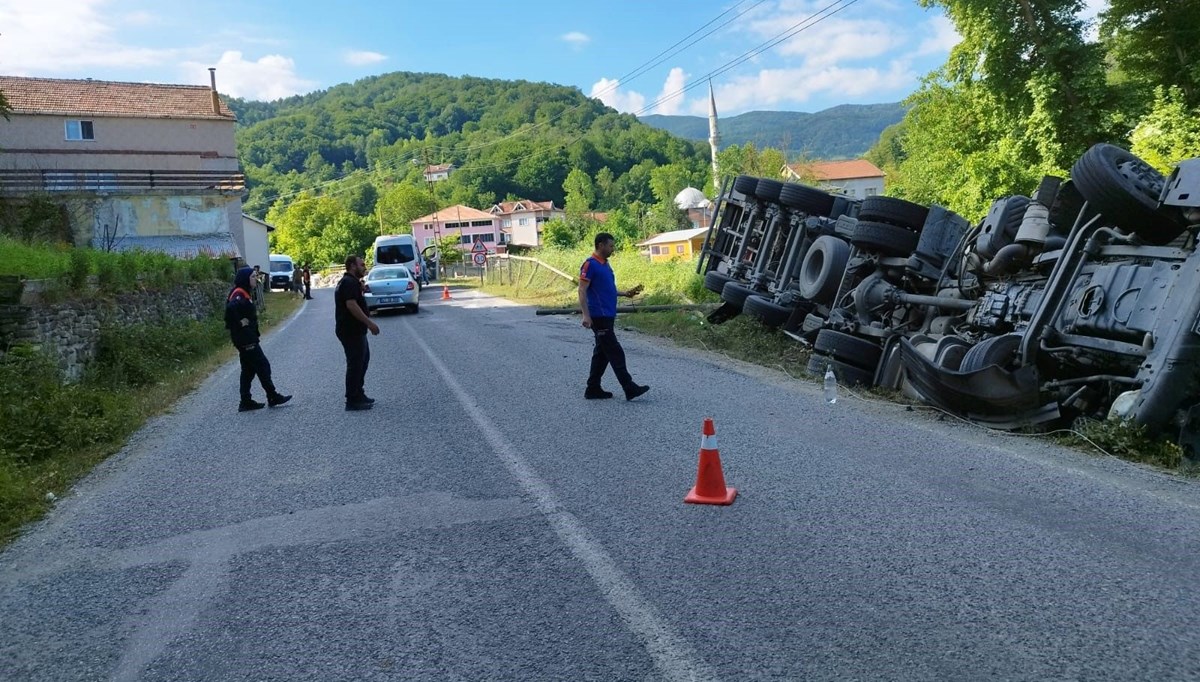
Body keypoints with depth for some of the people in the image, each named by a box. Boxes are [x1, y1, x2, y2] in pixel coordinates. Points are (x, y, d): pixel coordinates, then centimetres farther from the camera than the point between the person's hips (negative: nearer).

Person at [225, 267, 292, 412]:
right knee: (263, 366, -2)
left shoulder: (245, 294, 13)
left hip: (247, 338, 10)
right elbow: (231, 308, -35)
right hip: (245, 338, -10)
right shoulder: (240, 294, -17)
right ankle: (273, 397, 5)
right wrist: (240, 322, -25)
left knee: (248, 370, 12)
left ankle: (246, 402, 16)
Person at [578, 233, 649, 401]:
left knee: (602, 354, 11)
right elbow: (582, 291, -16)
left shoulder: (605, 264, 17)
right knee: (615, 353, -8)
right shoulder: (590, 264, -11)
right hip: (599, 317, -9)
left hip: (607, 316, 9)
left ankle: (593, 389, 18)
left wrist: (626, 293, 16)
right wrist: (586, 315, -23)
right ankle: (630, 389, -6)